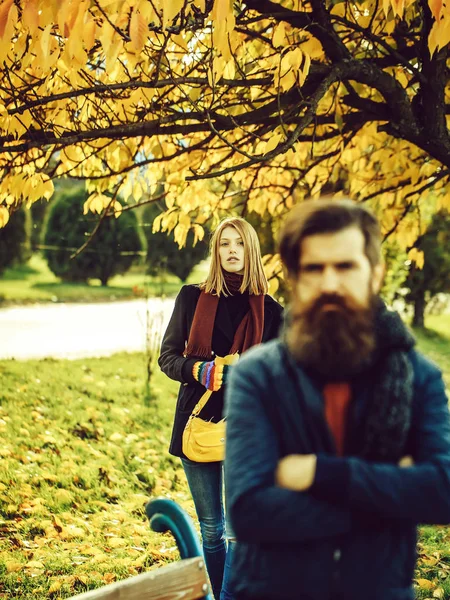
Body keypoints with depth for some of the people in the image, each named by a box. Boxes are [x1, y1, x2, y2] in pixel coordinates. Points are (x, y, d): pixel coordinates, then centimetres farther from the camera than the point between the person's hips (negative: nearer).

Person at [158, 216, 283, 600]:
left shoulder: (268, 310, 3)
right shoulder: (192, 298, 4)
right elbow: (168, 356, 4)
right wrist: (199, 370, -15)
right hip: (198, 421, 1)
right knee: (211, 528, 9)